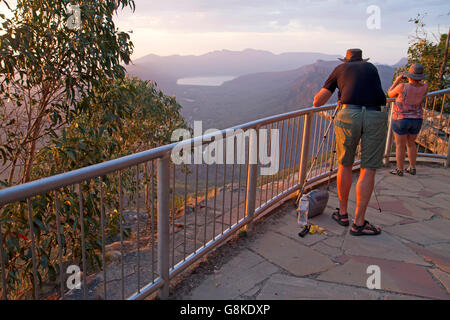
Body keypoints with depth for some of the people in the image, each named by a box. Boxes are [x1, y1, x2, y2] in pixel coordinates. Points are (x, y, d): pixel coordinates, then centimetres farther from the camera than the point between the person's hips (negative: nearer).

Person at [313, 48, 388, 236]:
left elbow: (318, 102, 20)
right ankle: (359, 223, 8)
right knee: (368, 170, 5)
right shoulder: (372, 68, 27)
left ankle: (343, 213, 25)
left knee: (345, 166, 15)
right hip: (376, 116, 1)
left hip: (349, 115, 0)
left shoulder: (340, 69, 21)